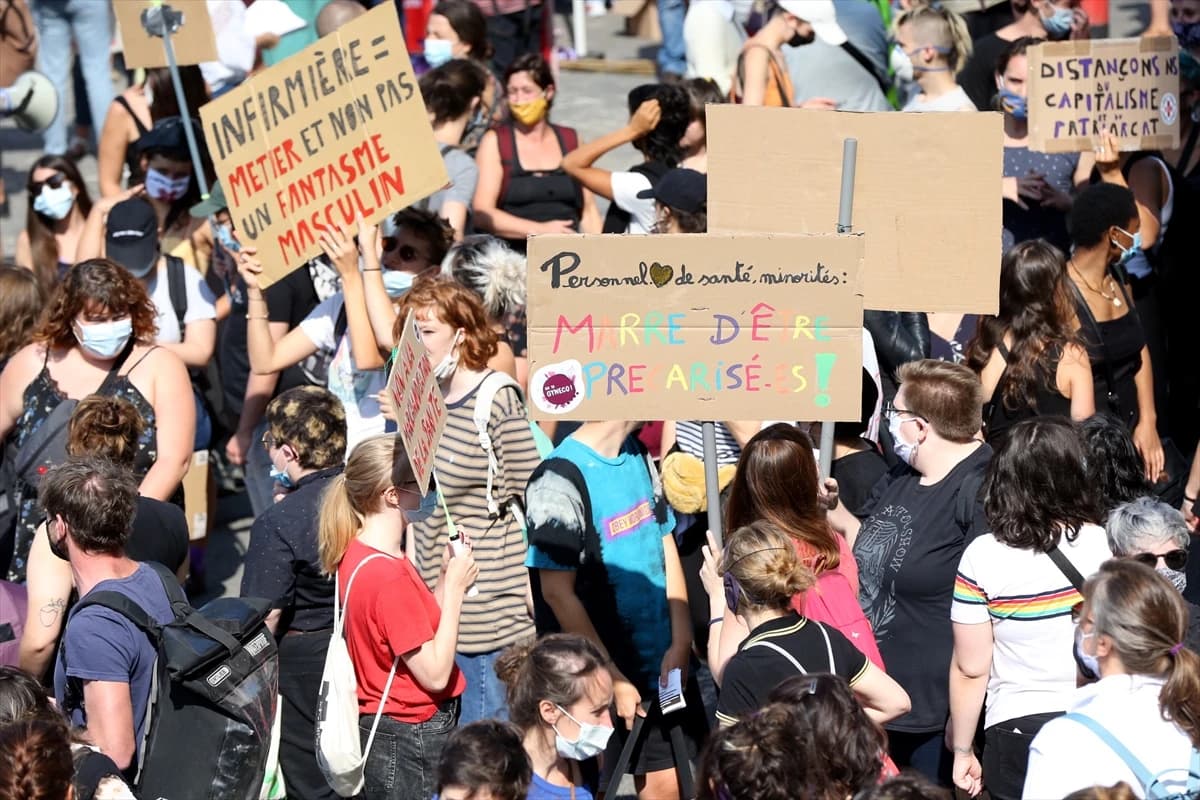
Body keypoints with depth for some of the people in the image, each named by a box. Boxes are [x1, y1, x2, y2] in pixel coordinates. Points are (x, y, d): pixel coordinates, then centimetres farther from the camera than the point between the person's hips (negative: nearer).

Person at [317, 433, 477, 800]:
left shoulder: (358, 552, 5)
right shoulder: (389, 575, -25)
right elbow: (435, 674, -21)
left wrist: (446, 576, 1)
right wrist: (455, 586, -16)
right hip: (412, 740, -10)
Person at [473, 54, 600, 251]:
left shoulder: (571, 140, 17)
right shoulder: (495, 142, 7)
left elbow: (589, 211, 16)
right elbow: (481, 214, -4)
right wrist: (539, 230, -13)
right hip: (512, 255, -3)